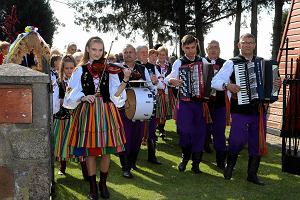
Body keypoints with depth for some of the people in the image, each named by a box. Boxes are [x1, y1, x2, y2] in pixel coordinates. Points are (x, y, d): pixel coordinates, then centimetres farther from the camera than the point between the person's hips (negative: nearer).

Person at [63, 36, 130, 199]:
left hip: (106, 111, 1)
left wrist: (125, 80, -18)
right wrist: (83, 97, -20)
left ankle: (103, 184, 24)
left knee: (106, 150, 5)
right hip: (87, 112, -1)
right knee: (90, 150, 4)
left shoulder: (109, 70, 5)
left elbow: (115, 94, -4)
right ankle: (93, 187, 19)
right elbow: (72, 93, -2)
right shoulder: (80, 70, 3)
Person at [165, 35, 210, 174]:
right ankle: (185, 157, 17)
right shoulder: (179, 63, 2)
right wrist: (172, 81, -29)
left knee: (199, 132, 3)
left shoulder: (203, 61, 8)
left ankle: (196, 163, 16)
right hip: (185, 101, -2)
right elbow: (168, 79, -7)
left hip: (201, 101, 2)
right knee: (185, 131, -10)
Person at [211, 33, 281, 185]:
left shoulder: (262, 62, 12)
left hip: (259, 109, 4)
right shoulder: (232, 63, 0)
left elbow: (269, 81, 20)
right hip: (240, 109, -4)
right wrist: (227, 85, -23)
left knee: (257, 143, 8)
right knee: (238, 140, -7)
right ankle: (229, 166, 21)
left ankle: (252, 174, 22)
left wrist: (277, 84, -2)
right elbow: (215, 81, -6)